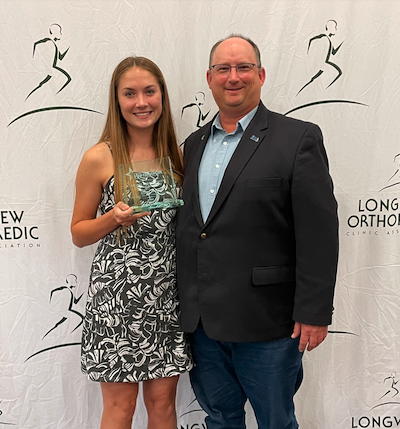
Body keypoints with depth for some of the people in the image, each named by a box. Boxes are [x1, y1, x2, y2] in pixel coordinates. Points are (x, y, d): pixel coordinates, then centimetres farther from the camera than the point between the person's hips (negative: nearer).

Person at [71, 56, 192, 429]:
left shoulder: (176, 155, 6)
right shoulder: (99, 158, -6)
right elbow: (78, 233, 0)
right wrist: (114, 218, -17)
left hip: (167, 294, 4)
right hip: (116, 295, -3)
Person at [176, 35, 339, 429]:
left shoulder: (298, 138, -7)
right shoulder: (194, 143, 11)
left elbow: (319, 233, -11)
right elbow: (186, 224, 13)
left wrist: (313, 313, -14)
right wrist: (185, 304, 13)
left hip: (265, 322, -5)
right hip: (201, 320, 5)